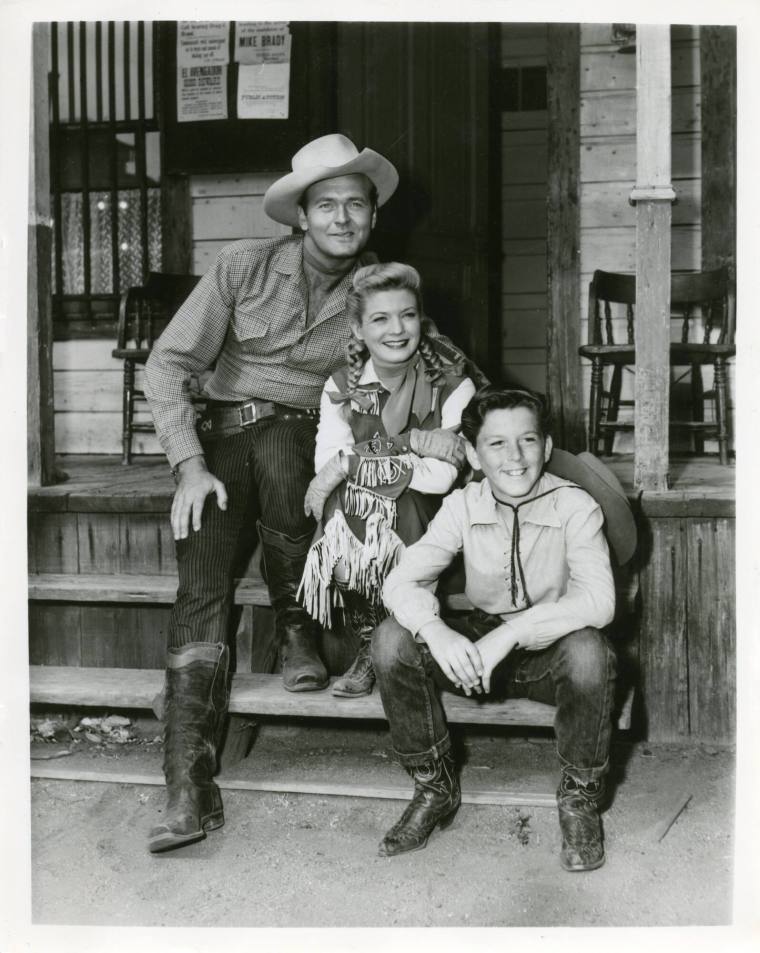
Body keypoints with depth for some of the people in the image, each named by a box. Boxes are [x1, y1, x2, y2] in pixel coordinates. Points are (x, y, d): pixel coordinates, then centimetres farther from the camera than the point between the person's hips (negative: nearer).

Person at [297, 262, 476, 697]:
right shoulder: (341, 388, 2)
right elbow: (326, 464, -13)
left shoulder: (453, 387, -7)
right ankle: (368, 645, -11)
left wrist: (351, 462, -19)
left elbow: (441, 478, -18)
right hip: (356, 529, 2)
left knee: (407, 500, -33)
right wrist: (414, 443, -22)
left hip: (420, 532, -2)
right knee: (340, 499, -29)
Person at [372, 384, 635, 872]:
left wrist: (513, 632, -39)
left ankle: (580, 798, -10)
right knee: (393, 639, -21)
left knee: (588, 650, -37)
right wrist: (436, 631, -35)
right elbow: (402, 580, -14)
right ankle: (435, 787, 0)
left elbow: (599, 601, -29)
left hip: (550, 651, -3)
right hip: (479, 646, 3)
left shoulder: (575, 506, -17)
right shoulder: (463, 506, -8)